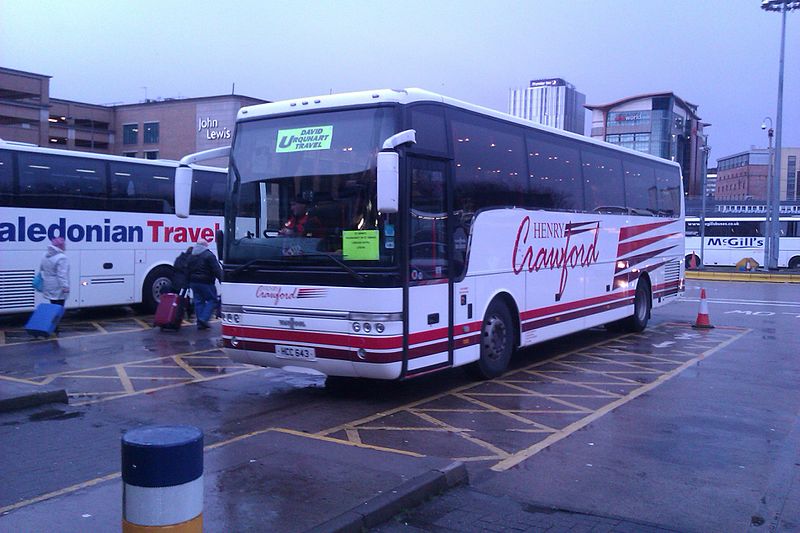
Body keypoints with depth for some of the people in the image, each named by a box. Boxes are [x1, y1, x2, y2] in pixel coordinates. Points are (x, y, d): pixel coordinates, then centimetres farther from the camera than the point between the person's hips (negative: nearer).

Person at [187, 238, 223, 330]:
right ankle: (204, 319, -14)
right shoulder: (209, 255, -8)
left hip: (193, 282, 7)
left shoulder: (191, 256, 15)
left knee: (198, 301, 11)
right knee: (212, 300, 0)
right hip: (206, 283, -7)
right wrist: (222, 280, -13)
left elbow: (188, 271, 19)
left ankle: (200, 323, 8)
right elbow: (217, 270, -14)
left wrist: (189, 283, 23)